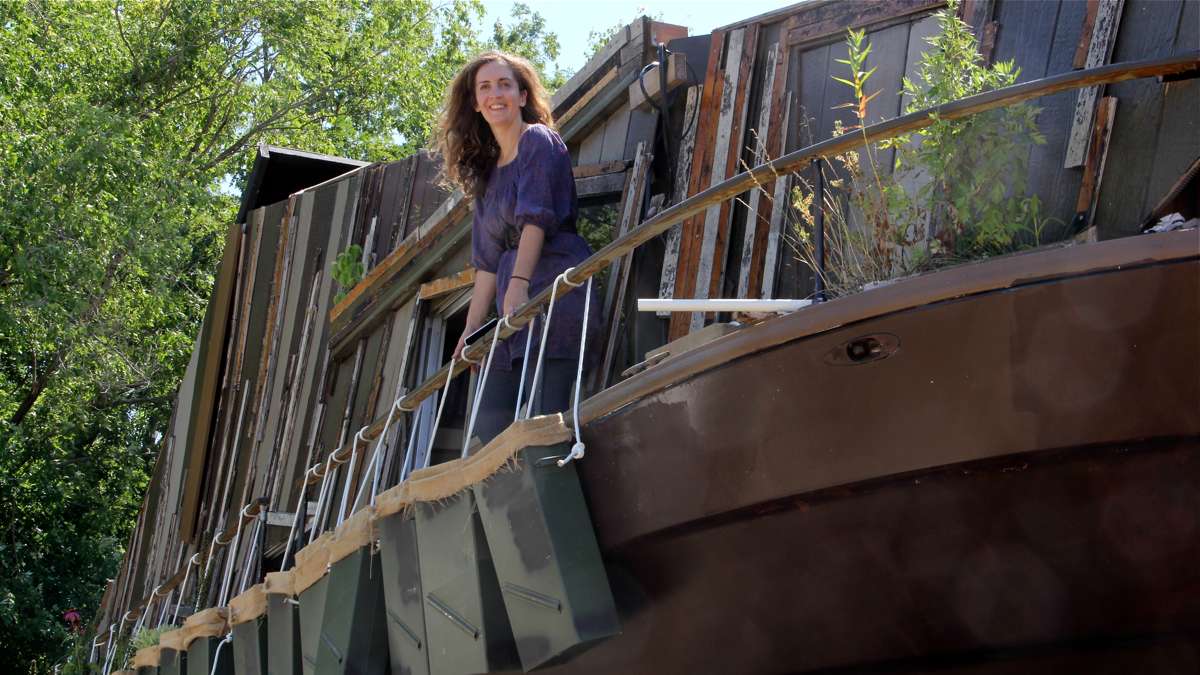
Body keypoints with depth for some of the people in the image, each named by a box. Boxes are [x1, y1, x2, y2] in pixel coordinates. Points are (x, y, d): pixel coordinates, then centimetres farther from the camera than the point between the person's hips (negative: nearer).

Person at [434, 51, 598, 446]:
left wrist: (518, 284, -25)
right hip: (514, 306, 8)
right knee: (490, 423, -1)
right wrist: (471, 330, 16)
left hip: (554, 289, -8)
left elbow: (536, 216, -13)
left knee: (544, 413, -18)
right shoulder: (486, 171, 24)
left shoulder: (538, 140, 1)